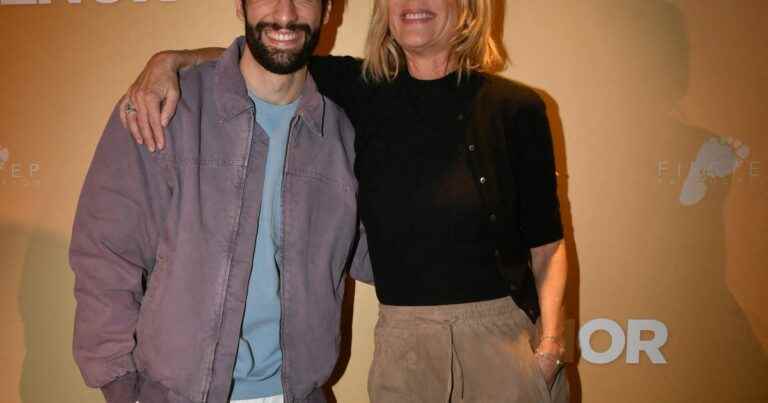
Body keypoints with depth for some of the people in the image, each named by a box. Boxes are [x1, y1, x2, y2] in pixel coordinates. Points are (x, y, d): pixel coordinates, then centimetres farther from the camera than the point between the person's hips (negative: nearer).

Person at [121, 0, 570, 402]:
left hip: (508, 337, 0)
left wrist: (549, 347, -10)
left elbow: (547, 245, 0)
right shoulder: (360, 91, 0)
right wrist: (168, 60, -8)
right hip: (402, 341, 1)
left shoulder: (515, 106, -4)